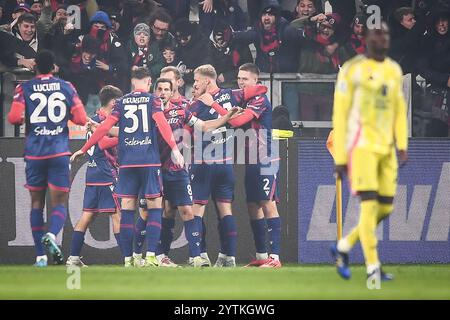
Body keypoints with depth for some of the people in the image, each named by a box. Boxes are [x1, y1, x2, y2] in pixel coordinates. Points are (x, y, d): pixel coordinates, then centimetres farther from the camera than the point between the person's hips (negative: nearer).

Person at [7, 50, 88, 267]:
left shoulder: (24, 89, 1)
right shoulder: (66, 88, 4)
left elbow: (14, 118, -10)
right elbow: (81, 119, 1)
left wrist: (25, 118, 13)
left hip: (34, 152, 1)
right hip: (59, 151, 0)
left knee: (37, 202, 10)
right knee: (60, 201, 4)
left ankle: (40, 256, 6)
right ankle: (52, 234, -27)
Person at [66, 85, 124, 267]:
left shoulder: (94, 119, 18)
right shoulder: (103, 120, -11)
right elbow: (104, 143, -24)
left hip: (93, 175, 9)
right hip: (106, 175, -9)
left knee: (88, 215, 8)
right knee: (117, 214, -7)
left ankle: (73, 258, 7)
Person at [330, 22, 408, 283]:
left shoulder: (394, 70, 12)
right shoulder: (353, 70, -7)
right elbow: (340, 114, -5)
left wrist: (402, 145, 3)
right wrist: (340, 158, -7)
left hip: (386, 149, 7)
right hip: (361, 146, -7)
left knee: (386, 208, 6)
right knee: (370, 206, -14)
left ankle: (343, 247, 25)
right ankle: (373, 269, -11)